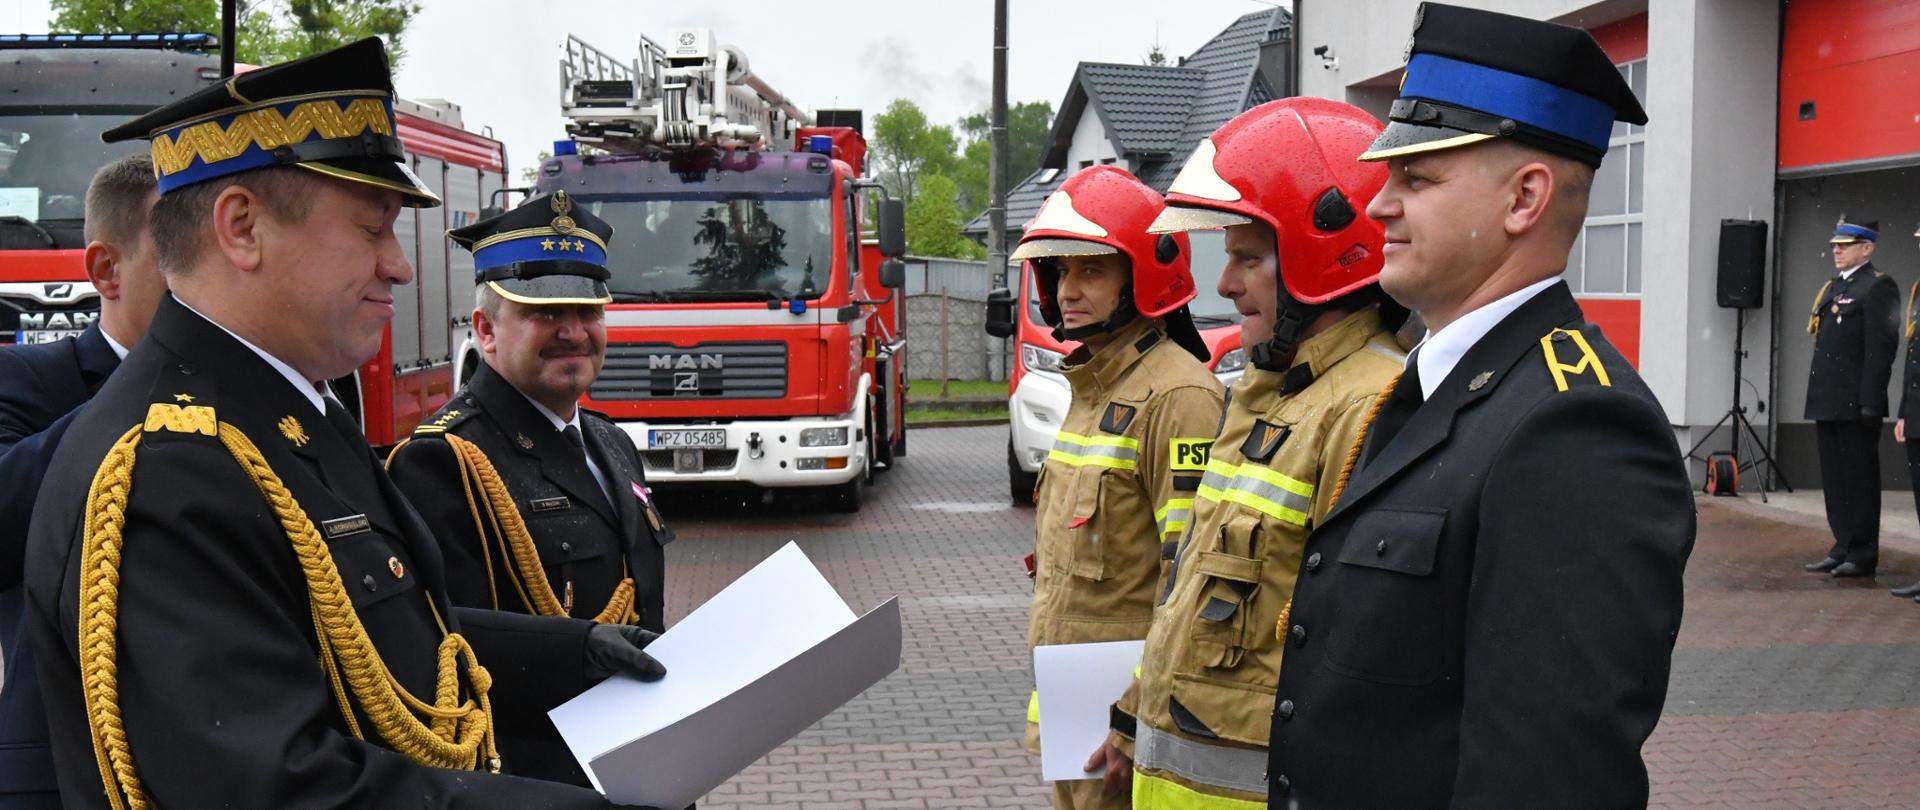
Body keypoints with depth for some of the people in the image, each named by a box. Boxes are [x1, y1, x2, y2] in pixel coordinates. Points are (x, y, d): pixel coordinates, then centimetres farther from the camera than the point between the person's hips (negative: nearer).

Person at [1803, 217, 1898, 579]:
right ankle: (1843, 548, 19)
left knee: (1859, 478, -1)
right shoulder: (1832, 288, 18)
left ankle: (1863, 555, 5)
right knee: (1835, 479, 12)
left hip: (1855, 405, -8)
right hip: (1828, 403, 9)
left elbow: (1881, 348, -15)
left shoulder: (1878, 287, -8)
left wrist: (1870, 403, -19)